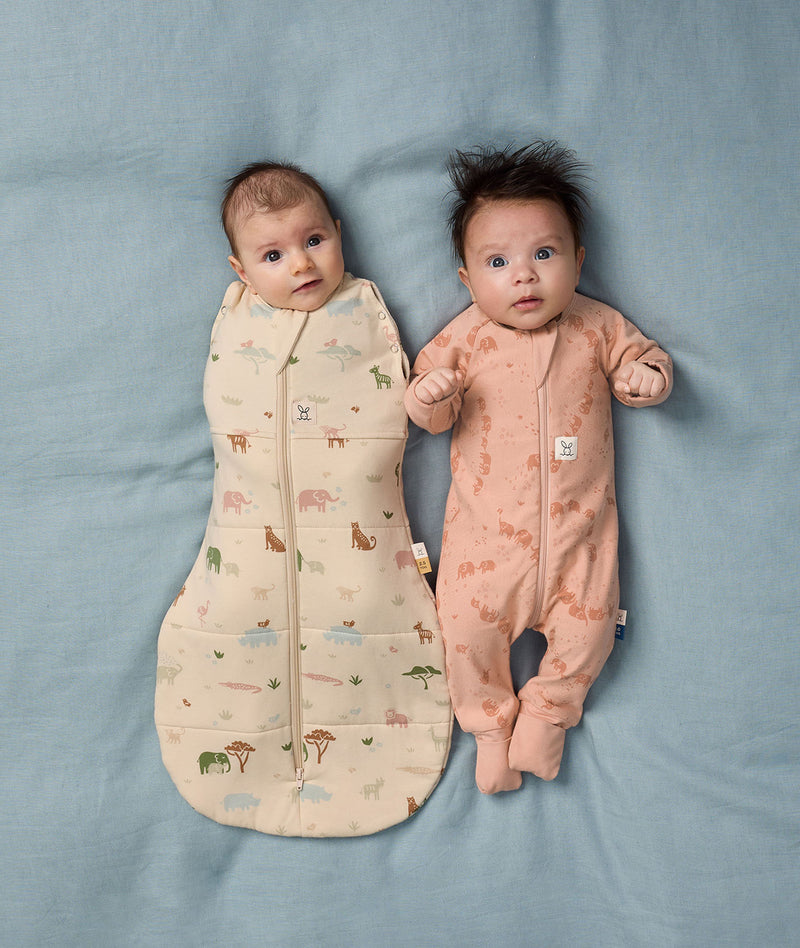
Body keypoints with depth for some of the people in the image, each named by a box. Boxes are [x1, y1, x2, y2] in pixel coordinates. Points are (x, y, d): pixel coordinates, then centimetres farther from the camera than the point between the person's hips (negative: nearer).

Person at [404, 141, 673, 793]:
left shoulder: (598, 325, -1)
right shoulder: (464, 338, -3)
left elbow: (638, 356, 13)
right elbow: (433, 417, 2)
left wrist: (648, 376, -11)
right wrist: (429, 396, -21)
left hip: (578, 521, 1)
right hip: (490, 524, -1)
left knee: (589, 624, -1)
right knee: (469, 623, -5)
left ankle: (548, 709, 29)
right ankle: (490, 722, 23)